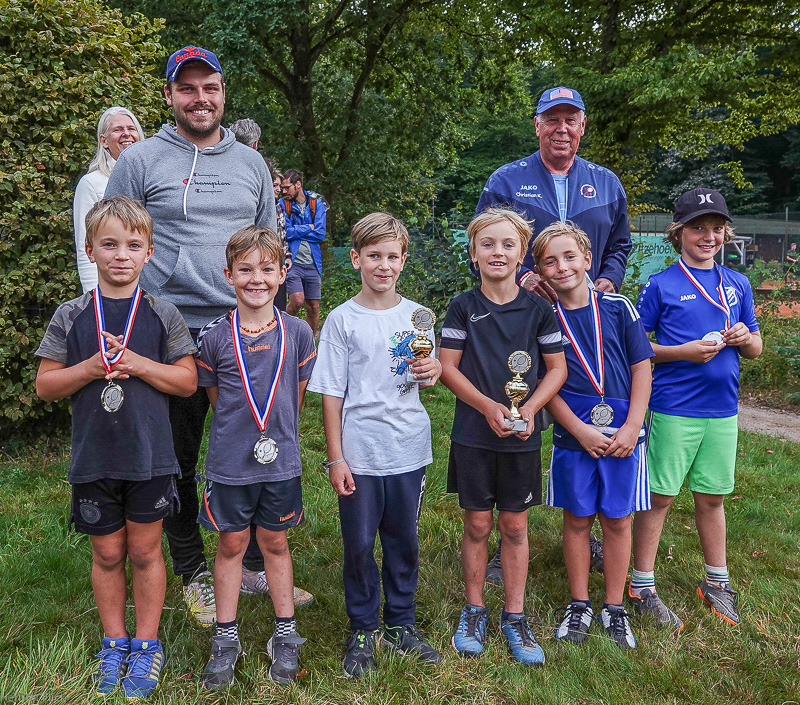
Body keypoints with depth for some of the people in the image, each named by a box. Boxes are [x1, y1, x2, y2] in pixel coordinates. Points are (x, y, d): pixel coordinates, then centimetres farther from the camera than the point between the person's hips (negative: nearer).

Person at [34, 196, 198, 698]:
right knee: (107, 553, 13)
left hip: (150, 455, -1)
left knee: (145, 550, 9)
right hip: (93, 458, 1)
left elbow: (188, 381, -1)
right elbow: (45, 385, 1)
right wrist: (90, 368, -15)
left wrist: (140, 364, -16)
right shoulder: (71, 316, 0)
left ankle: (147, 644, 26)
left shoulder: (162, 314, -2)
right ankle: (115, 642, 32)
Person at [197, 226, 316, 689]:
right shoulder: (215, 337, -6)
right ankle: (226, 638, 27)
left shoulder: (297, 333, -5)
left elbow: (297, 396, 5)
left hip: (281, 461, 1)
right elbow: (215, 398, 4)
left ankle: (286, 634, 28)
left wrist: (278, 437, 9)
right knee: (232, 543, 12)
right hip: (230, 461, 0)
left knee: (274, 542, 14)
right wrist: (241, 439, 5)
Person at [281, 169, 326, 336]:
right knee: (297, 300, -19)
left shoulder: (317, 203, 5)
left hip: (313, 263, 2)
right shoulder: (282, 205, 3)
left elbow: (320, 234, -5)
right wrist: (309, 228, -5)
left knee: (313, 307, 5)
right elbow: (284, 233, -9)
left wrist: (295, 231, -6)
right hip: (292, 261, -2)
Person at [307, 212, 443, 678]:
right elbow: (331, 394, -3)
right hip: (360, 454, -2)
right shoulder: (342, 320, -3)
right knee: (359, 544, 7)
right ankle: (363, 631, 25)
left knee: (404, 542, 13)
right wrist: (335, 458, -6)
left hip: (409, 451, 3)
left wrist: (433, 372, -11)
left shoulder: (416, 316, 5)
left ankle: (401, 624, 31)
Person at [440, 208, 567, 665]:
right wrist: (487, 406, -16)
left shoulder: (539, 310, -1)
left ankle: (515, 615, 25)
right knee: (478, 525, 9)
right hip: (473, 435, 0)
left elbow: (557, 369, 2)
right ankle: (475, 610, 27)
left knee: (515, 526, 10)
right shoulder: (464, 307, -2)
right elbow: (448, 368, -3)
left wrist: (529, 409, -13)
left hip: (522, 438, 1)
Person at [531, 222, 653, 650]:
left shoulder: (618, 307, -1)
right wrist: (580, 431, -12)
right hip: (574, 435, 0)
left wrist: (631, 427, -7)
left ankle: (614, 607, 25)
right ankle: (579, 605, 26)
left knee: (618, 520, 9)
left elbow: (642, 367, 1)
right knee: (577, 519, 10)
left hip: (623, 434, 1)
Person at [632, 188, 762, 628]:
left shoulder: (737, 284, 11)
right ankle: (642, 588, 13)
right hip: (673, 409, -4)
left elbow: (755, 349, 16)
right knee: (659, 496, 1)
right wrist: (683, 351, -16)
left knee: (712, 497, 15)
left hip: (722, 410, 4)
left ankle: (716, 583, 30)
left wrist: (745, 338, -7)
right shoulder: (660, 285, -2)